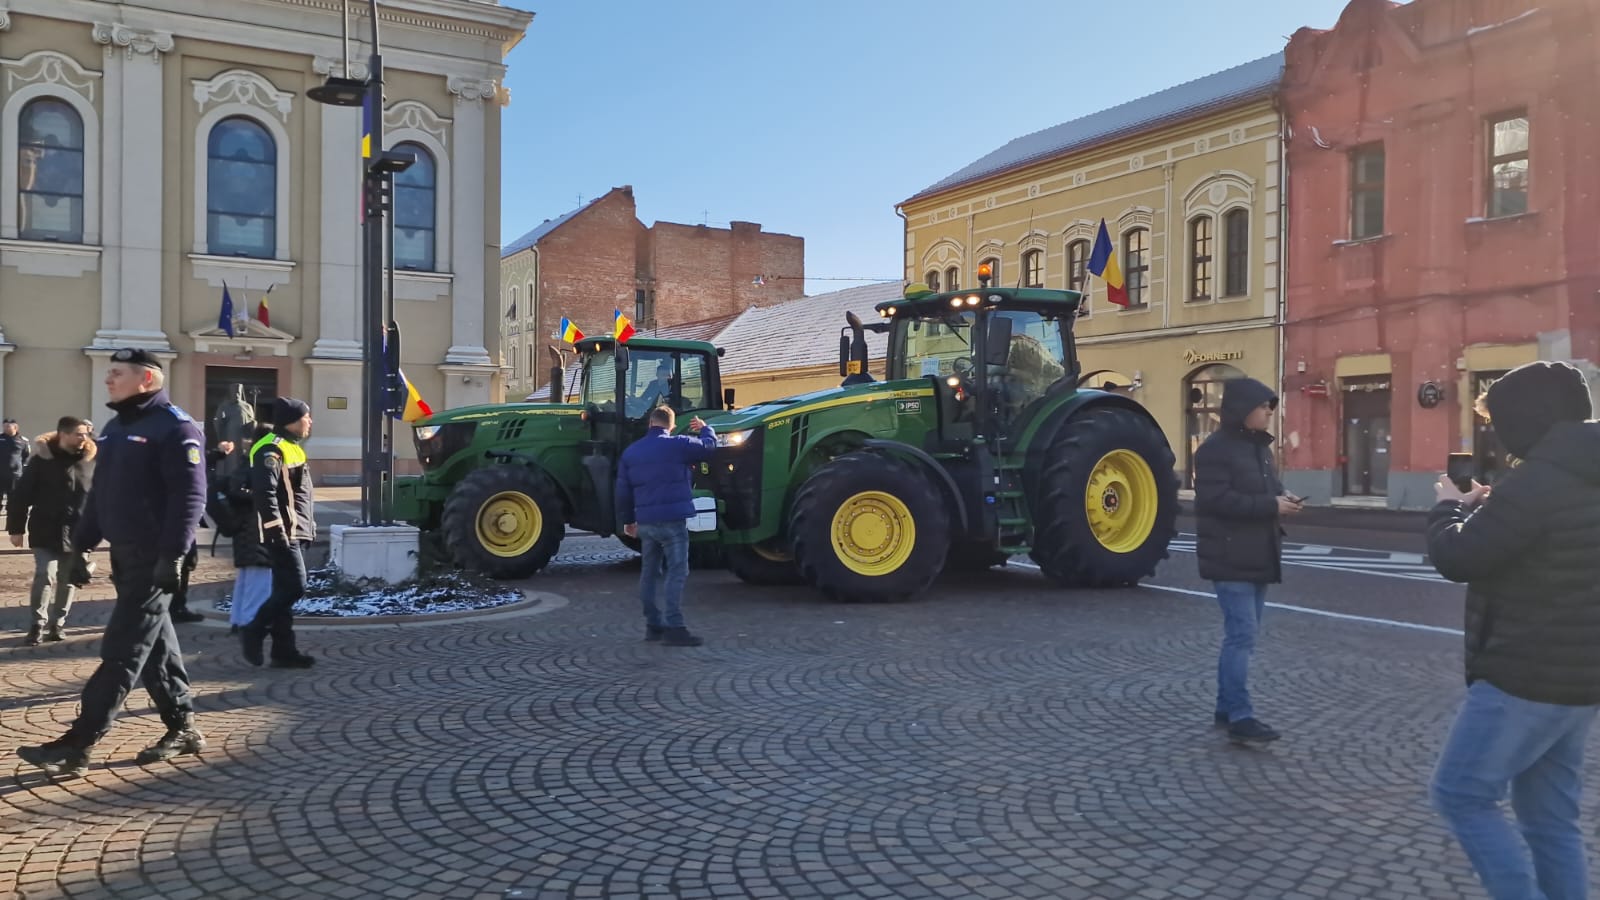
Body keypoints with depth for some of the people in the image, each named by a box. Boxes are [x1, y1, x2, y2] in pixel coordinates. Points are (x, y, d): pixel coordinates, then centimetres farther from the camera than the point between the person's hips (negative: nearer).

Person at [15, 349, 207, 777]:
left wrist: (173, 555, -23)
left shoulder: (175, 427, -12)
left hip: (155, 560, -9)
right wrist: (81, 546, 17)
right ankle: (182, 727, 21)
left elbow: (189, 496, -19)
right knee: (155, 646, 12)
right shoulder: (115, 428, 16)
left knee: (122, 651, -5)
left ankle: (77, 743, -2)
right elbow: (100, 493, 21)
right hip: (124, 556, 9)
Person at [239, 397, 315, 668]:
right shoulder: (272, 449, -13)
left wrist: (309, 524, 23)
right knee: (294, 587, -12)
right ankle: (254, 632, 0)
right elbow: (264, 492, -23)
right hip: (284, 533, -10)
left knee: (285, 590, 10)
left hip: (296, 532, 10)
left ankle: (284, 650, 14)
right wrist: (276, 529, -25)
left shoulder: (291, 447, 19)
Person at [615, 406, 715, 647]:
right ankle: (674, 628, -11)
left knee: (650, 572, 15)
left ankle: (653, 625, 21)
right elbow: (709, 446, 7)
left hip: (645, 522, 6)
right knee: (676, 572, -5)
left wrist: (627, 520, 22)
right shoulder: (678, 445, -7)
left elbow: (623, 491, 12)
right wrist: (705, 428, 27)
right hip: (672, 520, -6)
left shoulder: (630, 452, 9)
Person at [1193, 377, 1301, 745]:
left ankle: (1226, 708, 21)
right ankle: (1239, 717, -9)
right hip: (1231, 559, -9)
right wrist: (1271, 506, -21)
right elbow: (1217, 499, -22)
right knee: (1242, 635, -11)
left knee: (1242, 634, 13)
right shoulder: (1215, 449, -13)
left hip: (1257, 556, 9)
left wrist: (1281, 500, 1)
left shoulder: (1259, 446, 16)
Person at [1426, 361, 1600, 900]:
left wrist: (1450, 508, 3)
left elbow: (1458, 558, -15)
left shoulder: (1537, 480, -20)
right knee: (1551, 817, 15)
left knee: (1461, 795, 0)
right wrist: (1487, 509, 14)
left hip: (1528, 676, -10)